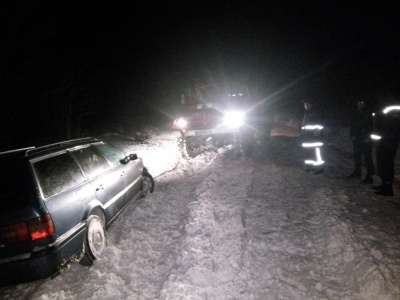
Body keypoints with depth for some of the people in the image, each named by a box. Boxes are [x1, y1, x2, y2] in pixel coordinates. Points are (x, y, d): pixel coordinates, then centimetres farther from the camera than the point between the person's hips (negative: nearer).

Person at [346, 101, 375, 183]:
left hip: (366, 140, -6)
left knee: (367, 158, -8)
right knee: (357, 156, 15)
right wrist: (352, 135, 2)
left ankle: (369, 176, -5)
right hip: (357, 140, 6)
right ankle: (357, 172, 29)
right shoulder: (355, 115, 12)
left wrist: (368, 137, -14)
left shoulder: (369, 115, -3)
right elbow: (352, 126, 15)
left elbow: (372, 127, -7)